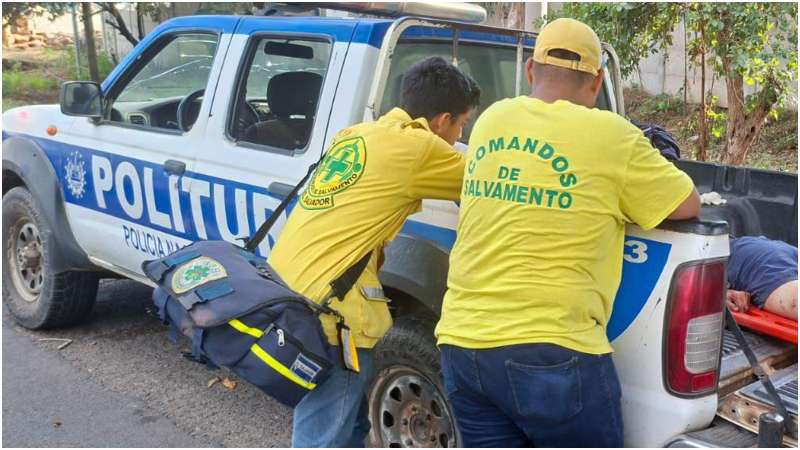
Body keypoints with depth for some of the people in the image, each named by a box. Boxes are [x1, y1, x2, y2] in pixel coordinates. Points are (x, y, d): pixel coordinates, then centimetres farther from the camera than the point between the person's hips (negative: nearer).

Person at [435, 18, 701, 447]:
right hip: (552, 353, -5)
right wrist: (634, 180, 22)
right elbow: (688, 205, 3)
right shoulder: (610, 135, -7)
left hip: (461, 344, 5)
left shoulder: (490, 120, 8)